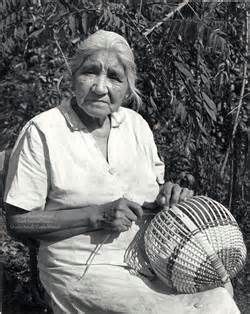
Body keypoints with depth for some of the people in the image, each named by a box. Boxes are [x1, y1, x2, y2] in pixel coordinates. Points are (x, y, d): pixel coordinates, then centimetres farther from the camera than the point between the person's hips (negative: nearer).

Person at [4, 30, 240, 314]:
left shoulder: (135, 124, 6)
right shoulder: (41, 133, -10)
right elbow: (18, 221, -11)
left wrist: (168, 194, -7)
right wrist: (98, 215, -20)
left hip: (150, 256, 5)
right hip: (84, 267, -5)